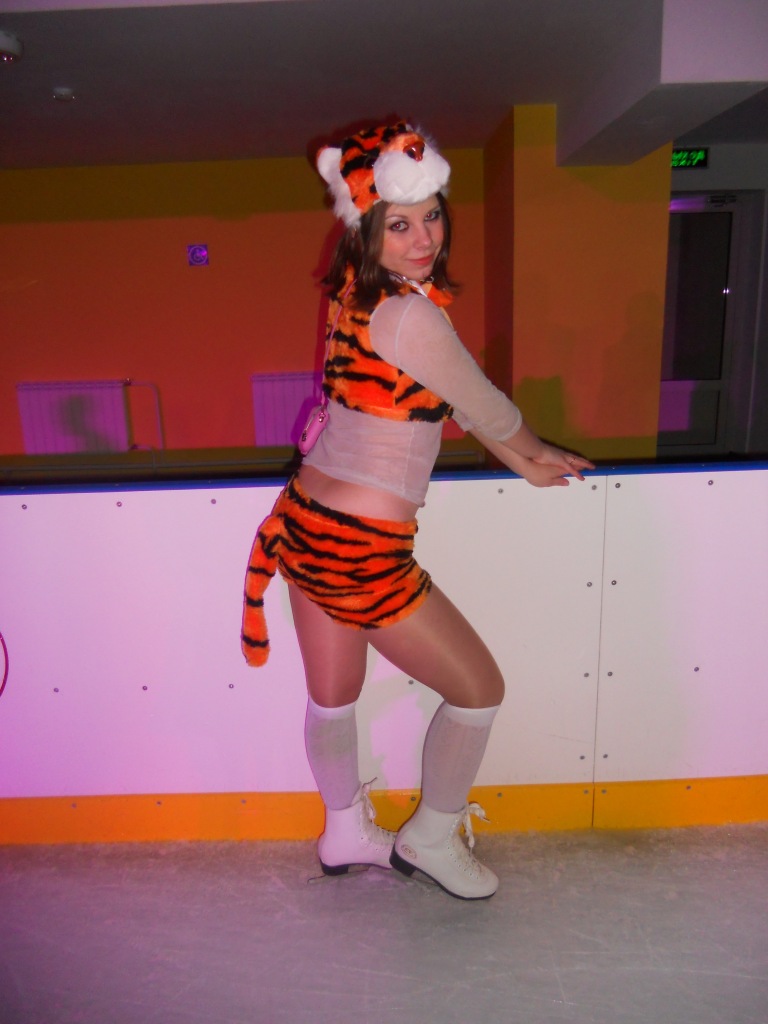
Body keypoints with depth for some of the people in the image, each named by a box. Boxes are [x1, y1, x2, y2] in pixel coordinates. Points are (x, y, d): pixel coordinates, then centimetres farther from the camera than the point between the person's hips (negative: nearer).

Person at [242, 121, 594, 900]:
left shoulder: (355, 296, 8)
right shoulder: (411, 317, -20)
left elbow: (446, 397, 16)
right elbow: (485, 408, -6)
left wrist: (523, 460, 21)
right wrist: (535, 455, 16)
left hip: (300, 523, 9)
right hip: (360, 550, -9)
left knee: (332, 696, 25)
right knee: (478, 689, 13)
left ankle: (345, 834, 49)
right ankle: (431, 838, 34)